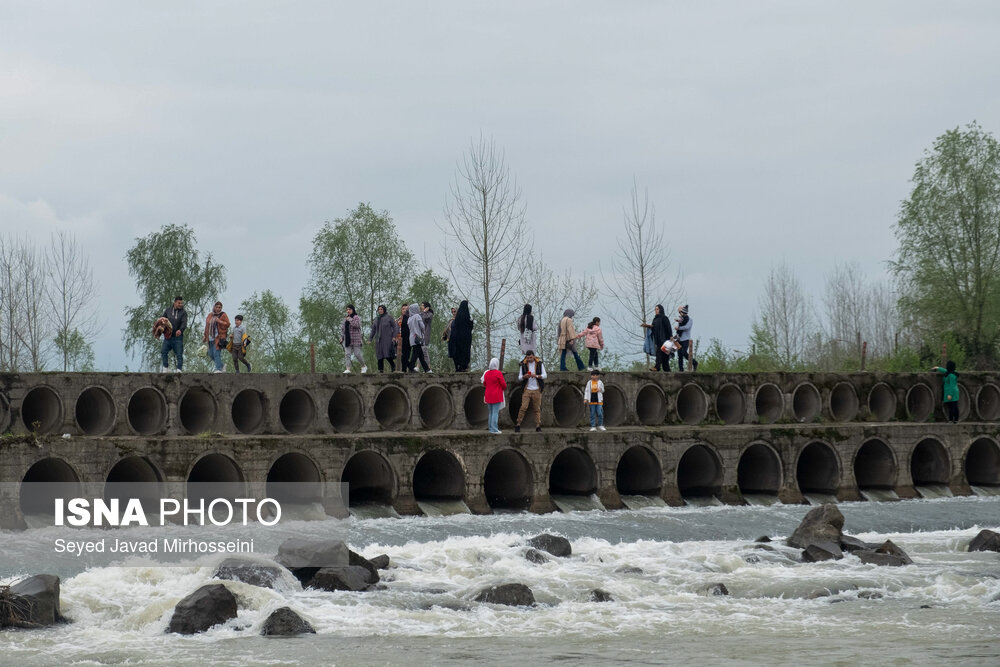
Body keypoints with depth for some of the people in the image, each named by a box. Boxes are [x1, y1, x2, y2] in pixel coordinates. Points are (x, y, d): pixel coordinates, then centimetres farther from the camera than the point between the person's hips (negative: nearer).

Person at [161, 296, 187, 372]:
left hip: (177, 336, -3)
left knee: (179, 354, -4)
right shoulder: (168, 310, 9)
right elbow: (162, 317, 22)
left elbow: (184, 323, -14)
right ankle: (165, 367, 16)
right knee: (164, 352, 4)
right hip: (168, 335, 3)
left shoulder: (183, 312, -1)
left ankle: (179, 368, 0)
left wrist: (180, 330, -33)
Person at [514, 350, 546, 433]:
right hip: (527, 389, -1)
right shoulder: (523, 365, 4)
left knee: (537, 409, 0)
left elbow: (545, 375, 0)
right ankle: (518, 425, -3)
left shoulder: (539, 364, 3)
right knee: (523, 408, -9)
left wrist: (536, 376, -19)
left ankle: (538, 427, 4)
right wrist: (524, 377, -19)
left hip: (537, 390, 1)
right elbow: (519, 378, 4)